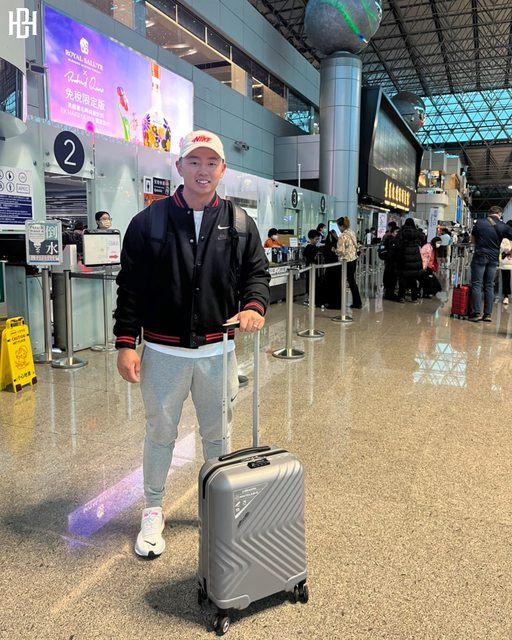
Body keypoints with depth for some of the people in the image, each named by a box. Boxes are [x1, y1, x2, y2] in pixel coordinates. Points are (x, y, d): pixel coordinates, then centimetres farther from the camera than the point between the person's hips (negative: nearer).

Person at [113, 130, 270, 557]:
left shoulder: (240, 225, 5)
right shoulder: (148, 222, -2)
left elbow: (257, 273, 5)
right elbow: (130, 287, -2)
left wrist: (253, 305, -17)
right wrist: (126, 343, -7)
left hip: (218, 350, 2)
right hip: (164, 351, -1)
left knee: (219, 434, 16)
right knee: (160, 433, 11)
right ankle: (153, 512, 32)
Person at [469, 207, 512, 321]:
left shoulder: (479, 222, 1)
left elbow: (472, 239, 12)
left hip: (479, 256, -2)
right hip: (493, 258, 2)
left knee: (476, 284, 0)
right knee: (489, 286, 8)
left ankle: (477, 313, -7)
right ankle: (488, 314, 7)